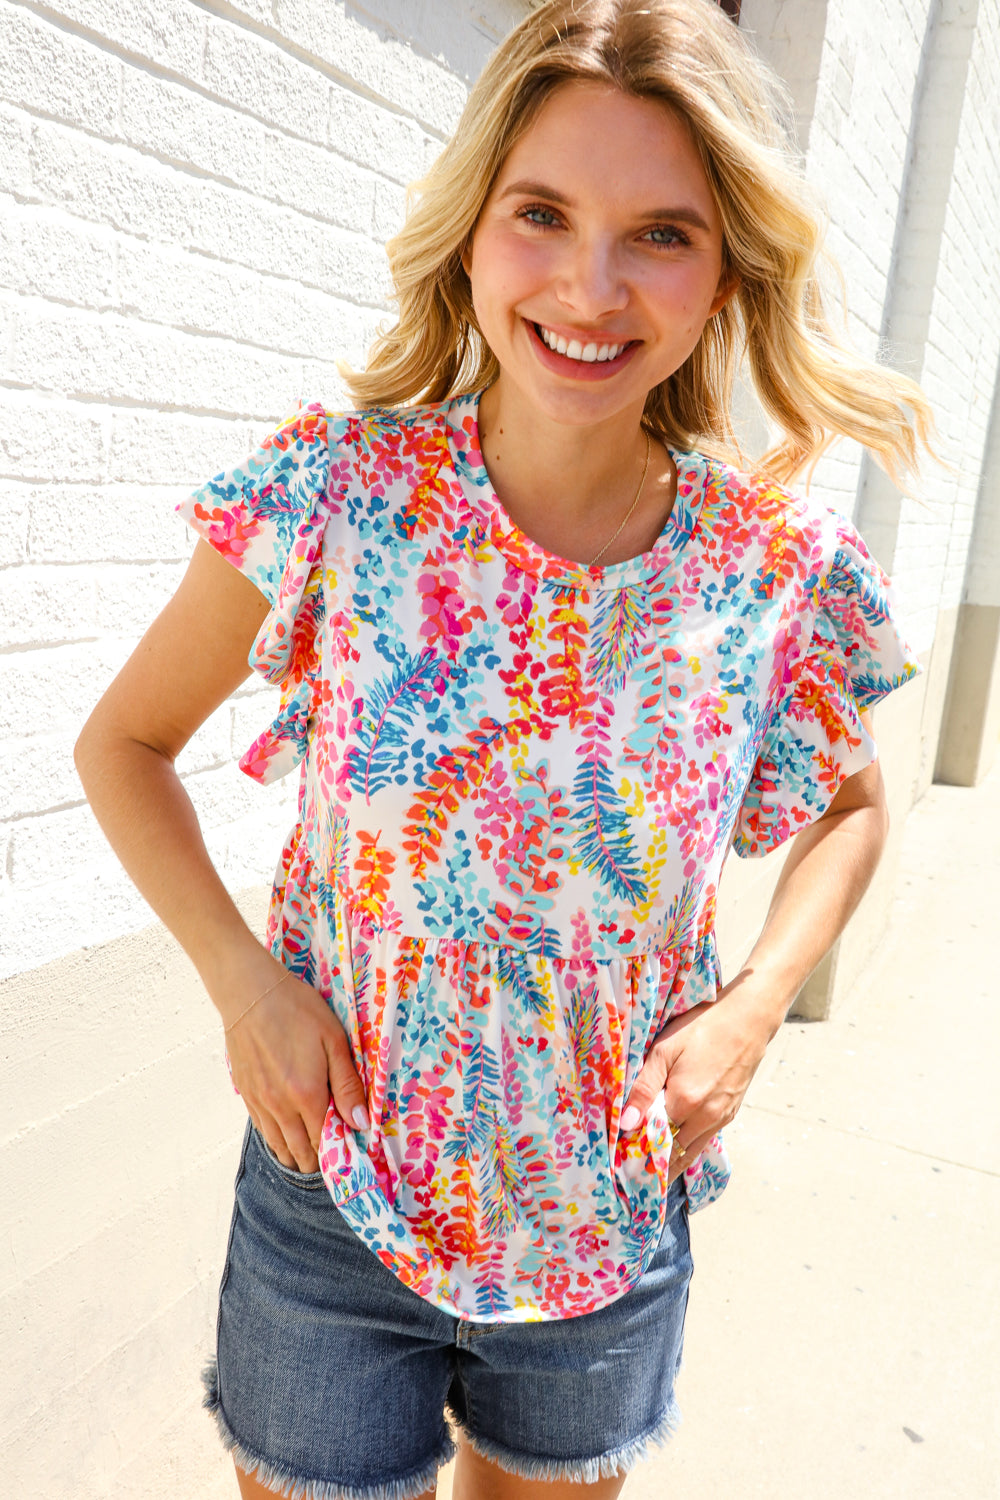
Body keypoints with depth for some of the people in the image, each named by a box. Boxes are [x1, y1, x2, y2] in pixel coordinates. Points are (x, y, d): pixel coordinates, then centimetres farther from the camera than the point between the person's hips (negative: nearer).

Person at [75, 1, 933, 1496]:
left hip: (610, 1231, 2)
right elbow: (124, 743, -3)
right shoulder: (334, 492, -16)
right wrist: (240, 976, -15)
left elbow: (855, 809, 6)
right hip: (334, 1196, -1)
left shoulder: (782, 569, -13)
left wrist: (758, 998, -10)